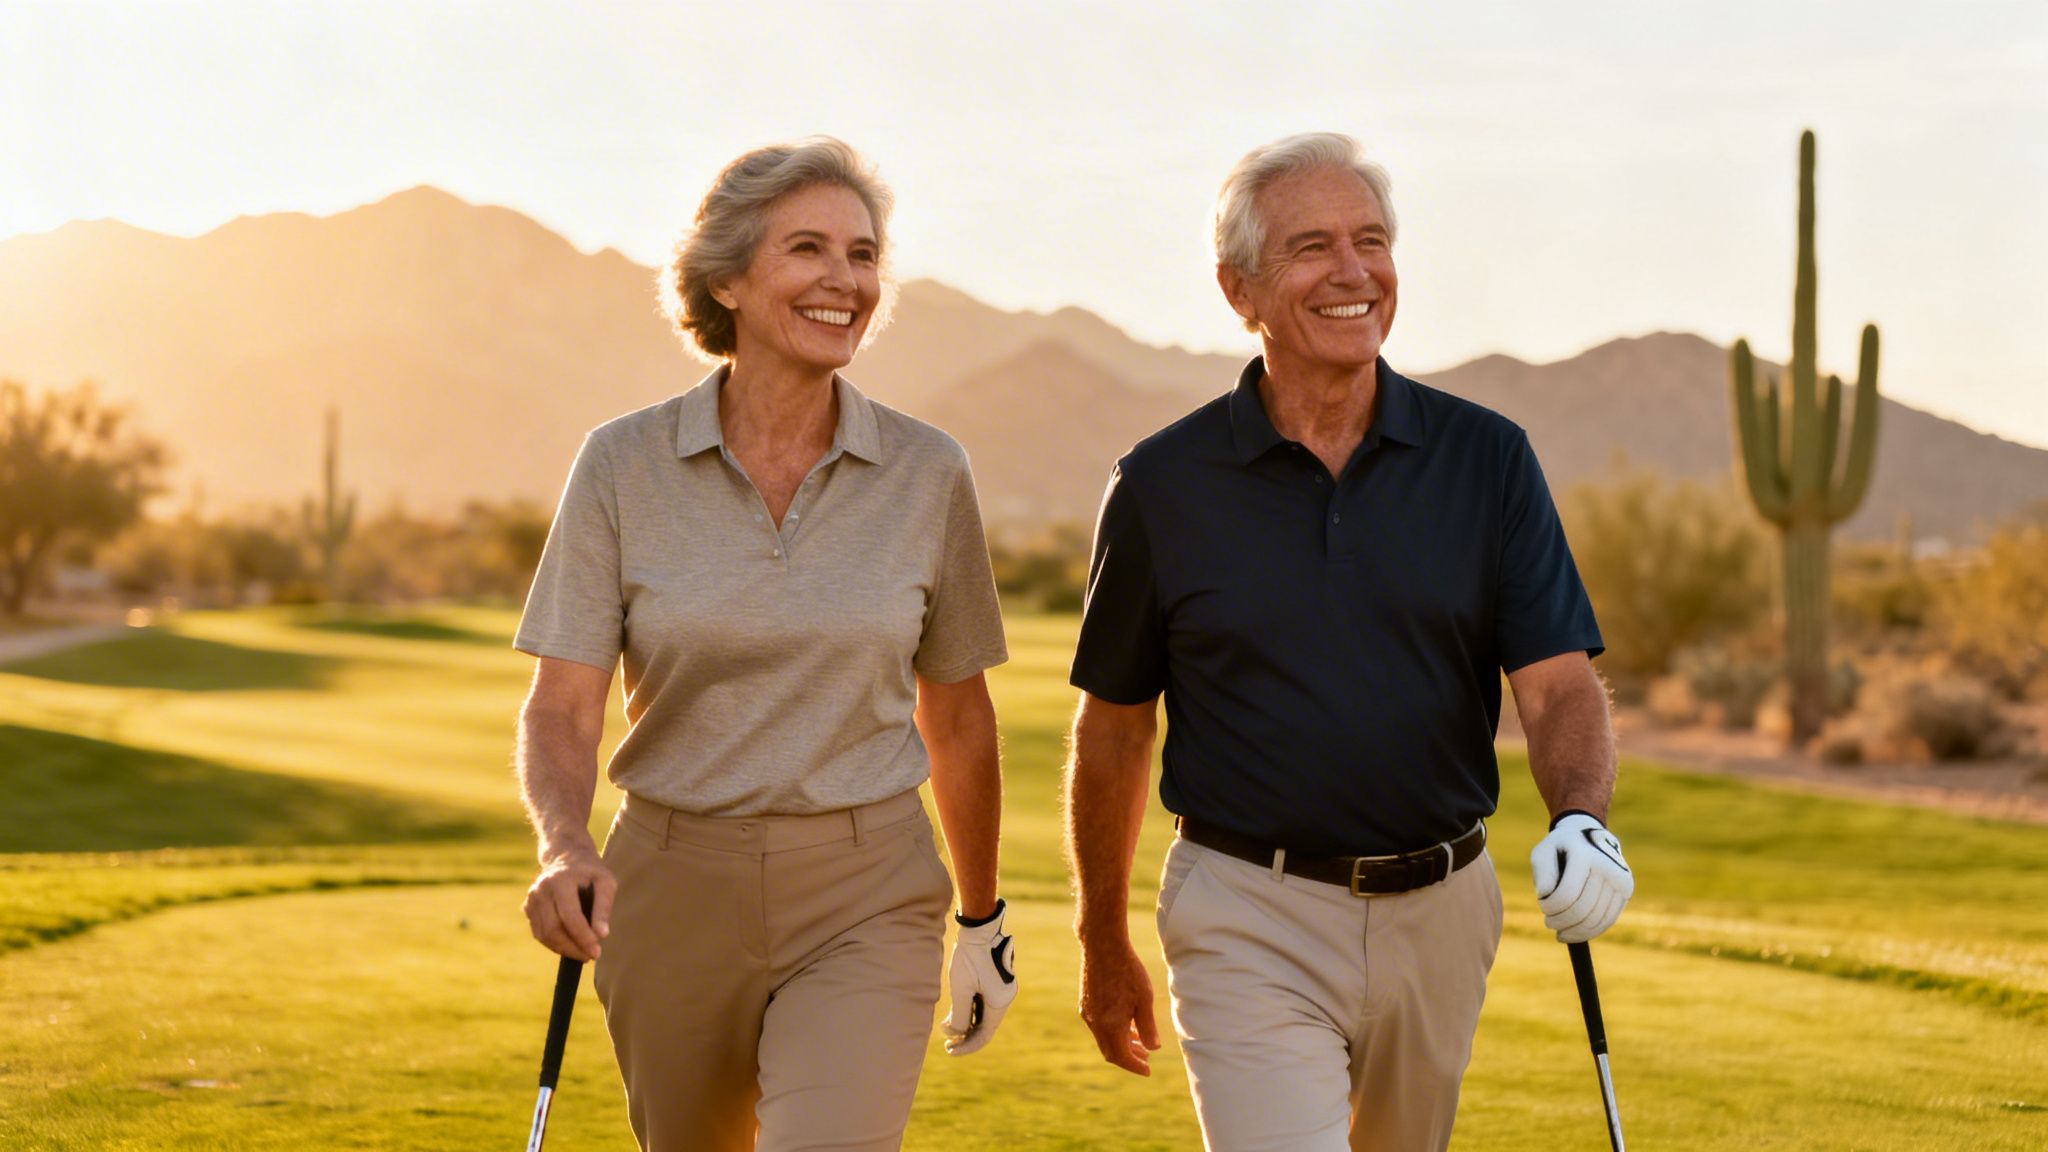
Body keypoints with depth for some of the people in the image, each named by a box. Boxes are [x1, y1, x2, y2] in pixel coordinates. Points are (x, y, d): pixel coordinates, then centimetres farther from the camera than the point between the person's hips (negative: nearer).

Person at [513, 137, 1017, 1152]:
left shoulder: (927, 473, -2)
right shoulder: (624, 465, -4)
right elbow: (560, 709, -8)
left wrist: (982, 919, 17)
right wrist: (564, 848, -28)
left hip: (864, 909, -1)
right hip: (674, 893, 1)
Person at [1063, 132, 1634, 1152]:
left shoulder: (1487, 459, 0)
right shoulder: (1162, 486, -3)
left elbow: (1559, 683, -5)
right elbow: (1113, 727, 7)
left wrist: (1582, 819, -27)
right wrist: (1102, 944, 13)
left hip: (1439, 914, 3)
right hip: (1250, 926, -3)